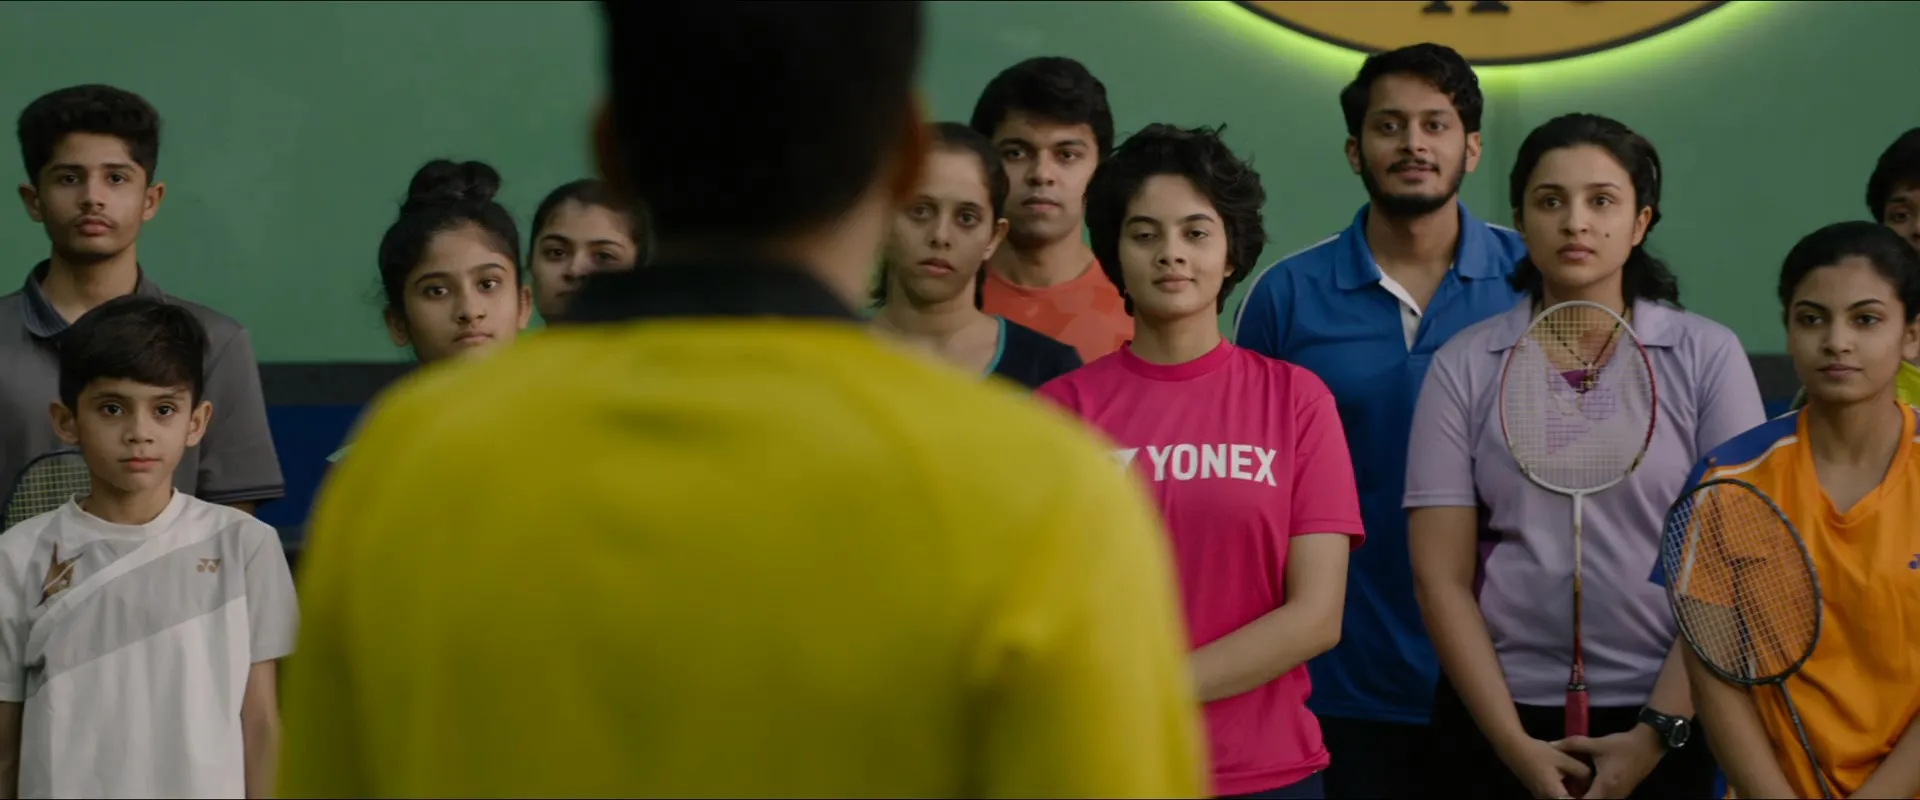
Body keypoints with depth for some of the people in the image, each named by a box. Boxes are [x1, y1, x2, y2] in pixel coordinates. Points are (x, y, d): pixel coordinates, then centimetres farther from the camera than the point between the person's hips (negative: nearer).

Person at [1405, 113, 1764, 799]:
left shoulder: (1708, 357, -1)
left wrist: (1658, 732, -10)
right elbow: (1441, 578, -2)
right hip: (1500, 716, 1)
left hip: (1666, 719, -1)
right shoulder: (1464, 368, 1)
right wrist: (1513, 742, -9)